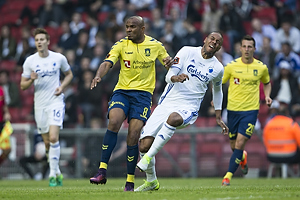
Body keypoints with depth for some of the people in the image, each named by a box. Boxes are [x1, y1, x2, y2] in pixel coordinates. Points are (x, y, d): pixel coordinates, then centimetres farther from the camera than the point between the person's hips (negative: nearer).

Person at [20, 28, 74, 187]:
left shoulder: (59, 58, -1)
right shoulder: (30, 61, -1)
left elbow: (69, 74, 16)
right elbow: (22, 86, 4)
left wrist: (62, 86, -3)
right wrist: (31, 80, -17)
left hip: (56, 103, -2)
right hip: (40, 105, 2)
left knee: (53, 138, -18)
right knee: (47, 142, 6)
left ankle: (53, 174, -13)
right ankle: (57, 173, 23)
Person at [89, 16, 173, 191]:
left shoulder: (155, 45, 5)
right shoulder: (121, 45, 3)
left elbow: (168, 62, 18)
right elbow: (107, 63, -10)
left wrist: (169, 62, -8)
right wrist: (98, 76, -31)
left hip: (143, 93, -1)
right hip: (122, 91, 1)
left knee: (133, 136, -10)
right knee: (113, 122, -26)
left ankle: (130, 181, 3)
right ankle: (102, 171, -25)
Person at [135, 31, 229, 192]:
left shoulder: (217, 69, 7)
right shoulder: (187, 52, 2)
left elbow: (217, 89, 26)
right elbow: (169, 76, -4)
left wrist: (218, 117, 28)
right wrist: (176, 78, -29)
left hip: (188, 108, -1)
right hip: (167, 103, 1)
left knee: (173, 118, -40)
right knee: (144, 145, -10)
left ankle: (148, 157, -35)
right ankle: (151, 181, 14)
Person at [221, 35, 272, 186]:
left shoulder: (261, 67, -1)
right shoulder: (232, 66, -4)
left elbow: (267, 83, 20)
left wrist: (267, 96, 2)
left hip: (251, 110, -1)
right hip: (233, 109, 1)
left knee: (240, 143, -14)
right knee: (233, 145, 10)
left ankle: (228, 176, -10)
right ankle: (242, 157, 46)